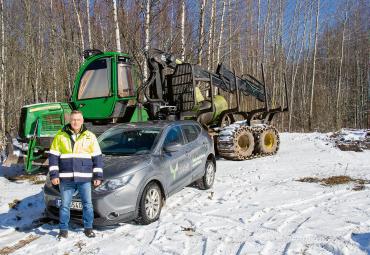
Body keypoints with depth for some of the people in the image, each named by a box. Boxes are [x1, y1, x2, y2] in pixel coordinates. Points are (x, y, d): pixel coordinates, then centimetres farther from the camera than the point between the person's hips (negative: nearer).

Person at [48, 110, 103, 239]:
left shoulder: (90, 137, 5)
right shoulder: (60, 136, 4)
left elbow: (97, 157, 5)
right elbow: (53, 156, 5)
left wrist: (98, 176, 1)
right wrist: (54, 175, -2)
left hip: (85, 178, 0)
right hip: (66, 178, 0)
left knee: (87, 204, 5)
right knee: (65, 205, 8)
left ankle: (88, 228, 20)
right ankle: (63, 229, 22)